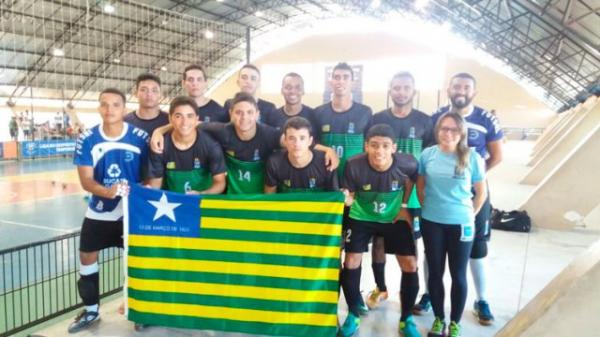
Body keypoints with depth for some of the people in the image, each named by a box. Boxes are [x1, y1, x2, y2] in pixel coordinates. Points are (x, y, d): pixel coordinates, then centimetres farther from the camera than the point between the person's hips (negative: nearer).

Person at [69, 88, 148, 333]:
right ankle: (91, 310, 31)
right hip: (99, 211, 2)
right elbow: (86, 180, -12)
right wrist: (107, 191, -30)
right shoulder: (86, 139, -8)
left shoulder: (141, 137, -13)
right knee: (87, 256, 10)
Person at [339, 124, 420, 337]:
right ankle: (353, 315, 16)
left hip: (395, 218, 1)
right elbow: (349, 196, -19)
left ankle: (406, 319, 18)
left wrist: (404, 205, -1)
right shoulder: (354, 165, -30)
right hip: (361, 217, 0)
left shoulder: (406, 164, -26)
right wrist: (346, 198, -42)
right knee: (351, 263, -6)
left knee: (410, 266, -4)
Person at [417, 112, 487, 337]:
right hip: (432, 223, 2)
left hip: (461, 224, -1)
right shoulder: (428, 154, -4)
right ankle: (438, 319, 29)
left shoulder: (472, 158, -8)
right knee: (435, 272, 11)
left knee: (458, 275, 8)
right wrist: (428, 207, 5)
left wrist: (469, 216, 1)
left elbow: (481, 192, 2)